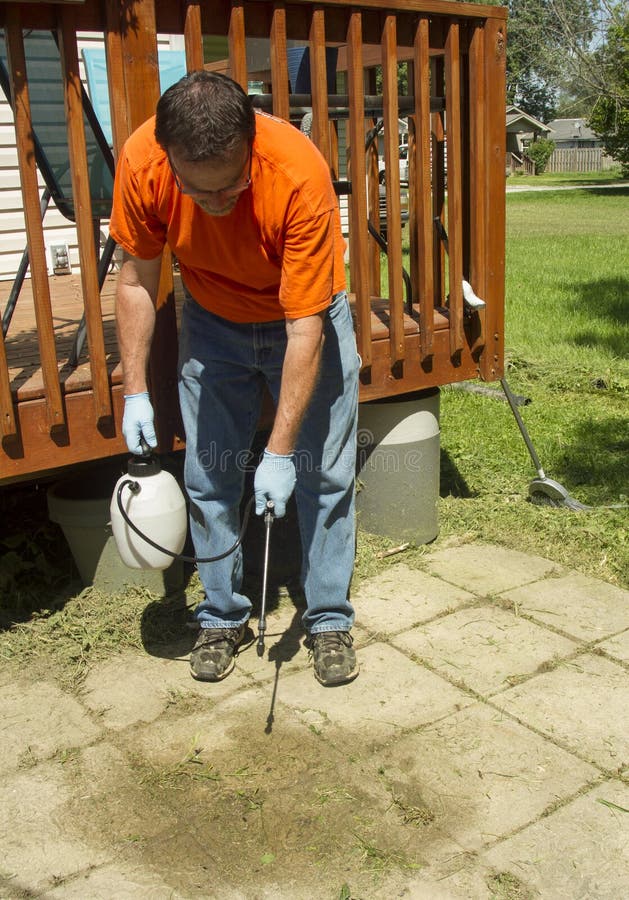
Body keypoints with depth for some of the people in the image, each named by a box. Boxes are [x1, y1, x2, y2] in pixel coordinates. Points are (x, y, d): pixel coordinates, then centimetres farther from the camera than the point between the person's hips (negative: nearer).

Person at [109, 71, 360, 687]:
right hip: (212, 323, 3)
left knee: (325, 474, -1)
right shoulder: (141, 161, -26)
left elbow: (305, 329, -32)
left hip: (304, 318, -2)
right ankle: (222, 616, 22)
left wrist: (280, 452, -30)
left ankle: (329, 619, 16)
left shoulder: (299, 174, -36)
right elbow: (136, 281, -10)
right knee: (208, 477, 4)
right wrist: (135, 392, -14)